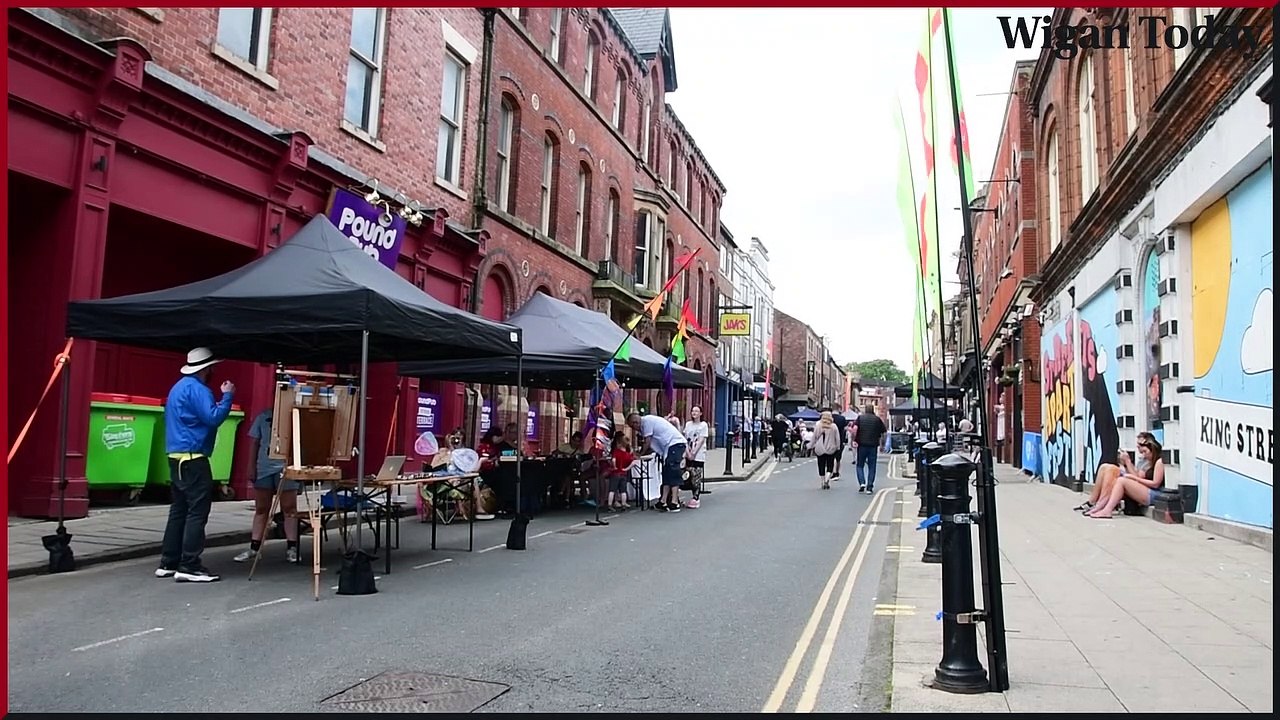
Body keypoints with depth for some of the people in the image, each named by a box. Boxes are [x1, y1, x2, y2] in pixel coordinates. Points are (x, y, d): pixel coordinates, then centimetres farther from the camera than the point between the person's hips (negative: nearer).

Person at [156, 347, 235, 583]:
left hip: (177, 456, 11)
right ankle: (189, 566, -8)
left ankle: (168, 563, 16)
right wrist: (227, 396, -11)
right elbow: (213, 418, -22)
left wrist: (221, 398, 22)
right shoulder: (196, 389, -14)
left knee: (179, 510, 13)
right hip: (193, 459, -11)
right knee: (197, 512, -8)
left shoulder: (179, 387, 19)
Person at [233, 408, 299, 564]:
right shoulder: (263, 416, 7)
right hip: (264, 468, 3)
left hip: (287, 468, -3)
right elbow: (255, 443, 9)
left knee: (289, 508, 2)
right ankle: (254, 548, 17)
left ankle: (291, 548, 8)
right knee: (261, 509, 11)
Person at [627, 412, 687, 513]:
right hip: (670, 446, 10)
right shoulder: (648, 421, 21)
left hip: (675, 443, -10)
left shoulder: (647, 421, -8)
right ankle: (663, 501, 10)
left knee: (673, 474, -12)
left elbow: (647, 443, -9)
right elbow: (652, 447, 17)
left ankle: (674, 503, -14)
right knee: (666, 474, 9)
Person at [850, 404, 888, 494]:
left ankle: (862, 483, -6)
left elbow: (855, 428, -12)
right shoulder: (877, 419, 7)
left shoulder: (860, 417, 5)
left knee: (860, 465, 11)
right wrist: (880, 441, 15)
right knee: (871, 467, 8)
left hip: (861, 445, 0)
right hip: (873, 446, 0)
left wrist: (854, 440, -9)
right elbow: (883, 432, 4)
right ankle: (869, 487, 4)